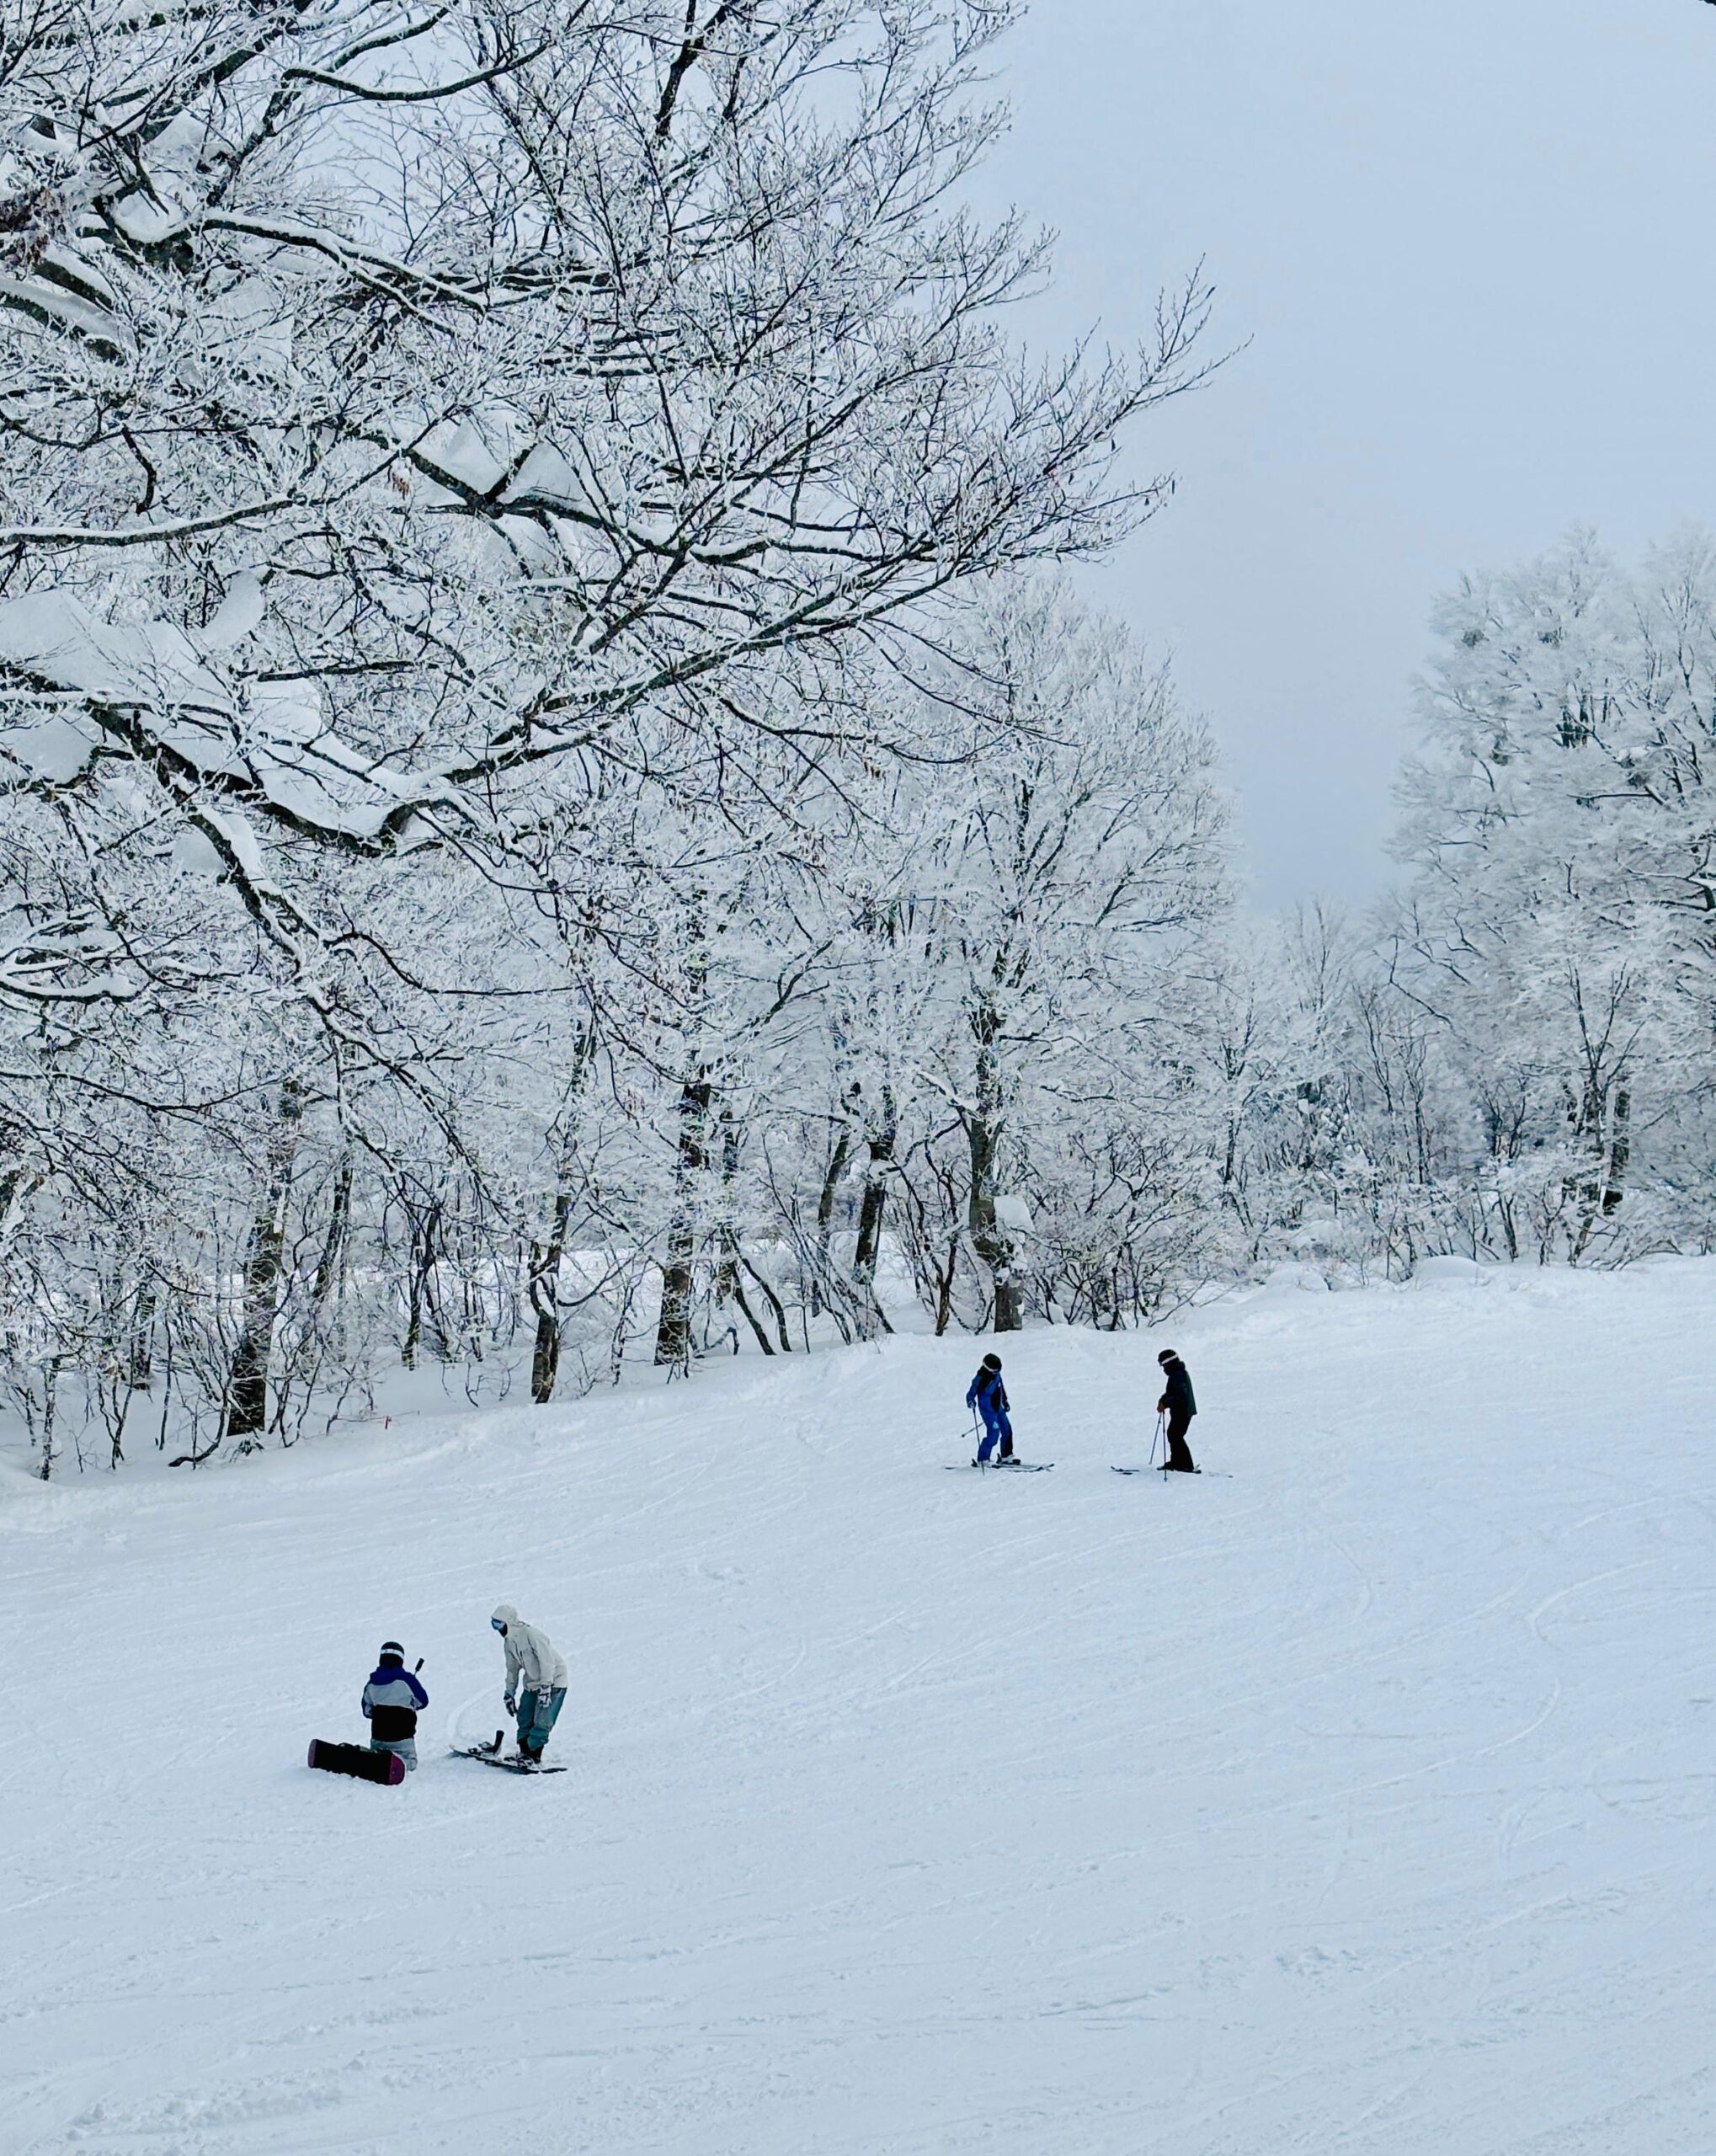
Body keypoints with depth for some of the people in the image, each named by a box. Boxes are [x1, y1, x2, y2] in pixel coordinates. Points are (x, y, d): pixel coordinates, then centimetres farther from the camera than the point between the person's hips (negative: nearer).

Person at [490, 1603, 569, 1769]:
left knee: (542, 1722, -12)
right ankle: (524, 1751, 16)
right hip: (532, 1682, 9)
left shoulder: (532, 1635, -25)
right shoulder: (509, 1642, 4)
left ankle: (534, 1756, -8)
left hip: (552, 1680, -9)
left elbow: (547, 1662, -26)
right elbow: (512, 1668, 16)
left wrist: (545, 1687, -28)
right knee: (524, 1718, 7)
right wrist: (509, 1693, 14)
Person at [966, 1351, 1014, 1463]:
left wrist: (1005, 1401, 28)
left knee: (1007, 1430, 14)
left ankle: (1007, 1456, 31)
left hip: (998, 1408, 8)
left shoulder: (996, 1374, 2)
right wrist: (970, 1401, -42)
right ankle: (982, 1459, -8)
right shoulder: (981, 1379, -21)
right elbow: (971, 1393, -21)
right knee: (993, 1433, -16)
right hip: (988, 1410, -8)